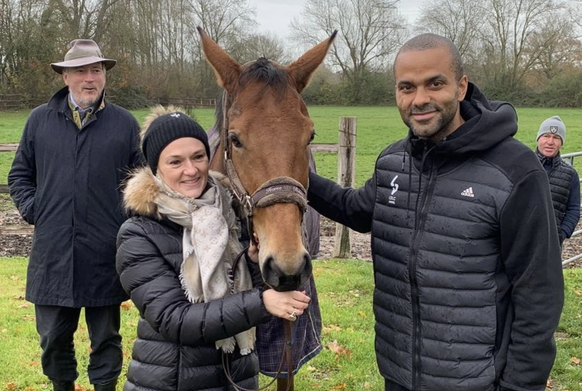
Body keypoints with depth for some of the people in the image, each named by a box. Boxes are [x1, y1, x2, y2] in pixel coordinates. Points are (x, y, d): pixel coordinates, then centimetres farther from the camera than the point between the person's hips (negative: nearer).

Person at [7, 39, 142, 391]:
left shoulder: (125, 123, 1)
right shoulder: (40, 120, 5)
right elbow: (20, 174, 15)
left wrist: (128, 217, -3)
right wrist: (32, 208, 1)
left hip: (106, 254, -1)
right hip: (52, 253, 2)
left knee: (106, 336, 12)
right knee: (53, 337, 13)